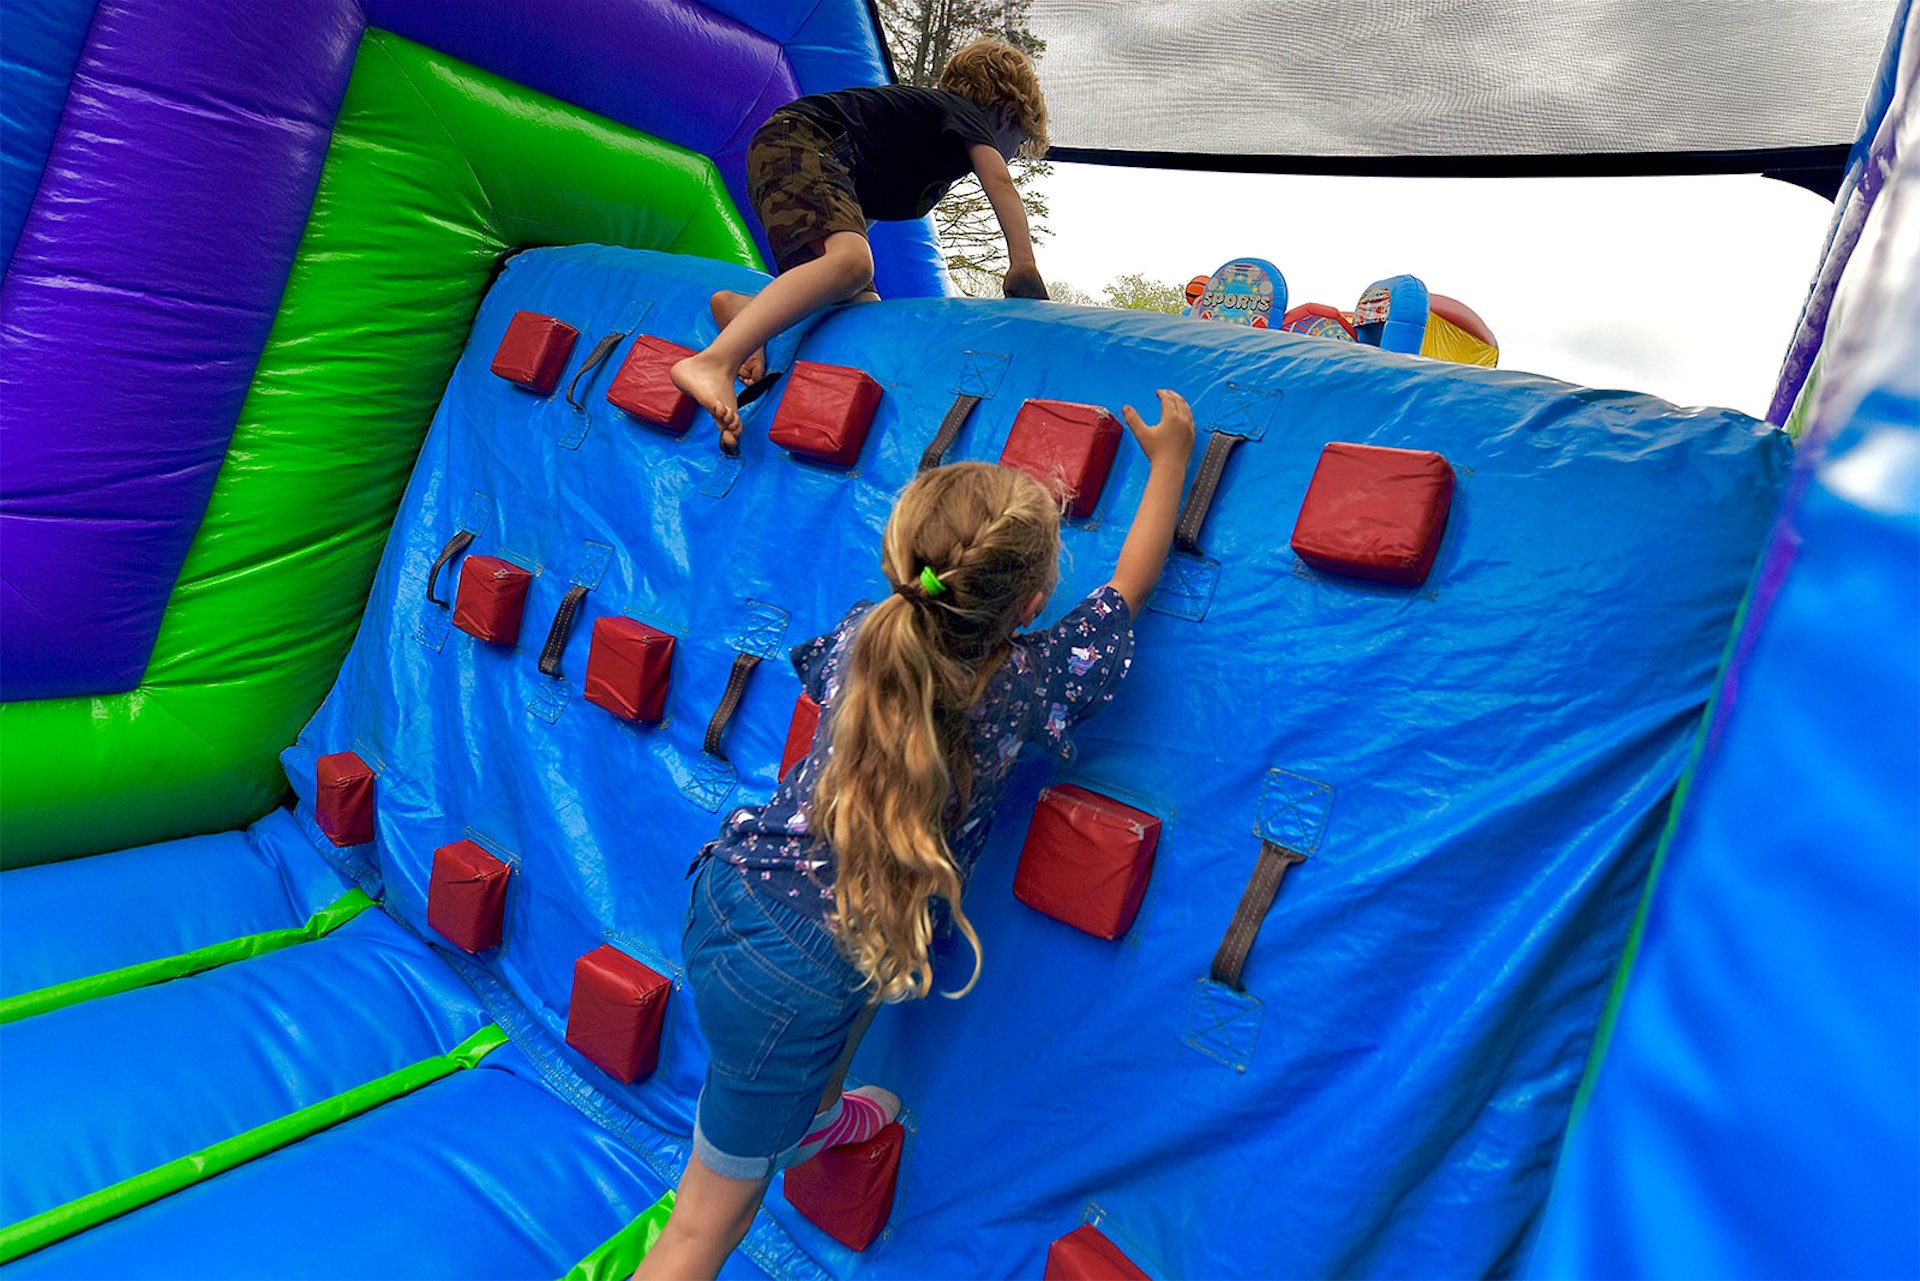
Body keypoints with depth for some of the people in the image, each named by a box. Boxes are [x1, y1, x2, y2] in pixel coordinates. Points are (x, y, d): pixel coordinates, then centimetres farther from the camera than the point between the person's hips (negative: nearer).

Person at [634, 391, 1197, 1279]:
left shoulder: (867, 634, -5)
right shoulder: (1021, 683, -17)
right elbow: (1131, 583, -3)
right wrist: (1171, 459, 8)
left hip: (732, 896, 6)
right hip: (796, 983, -6)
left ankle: (817, 1115, 49)